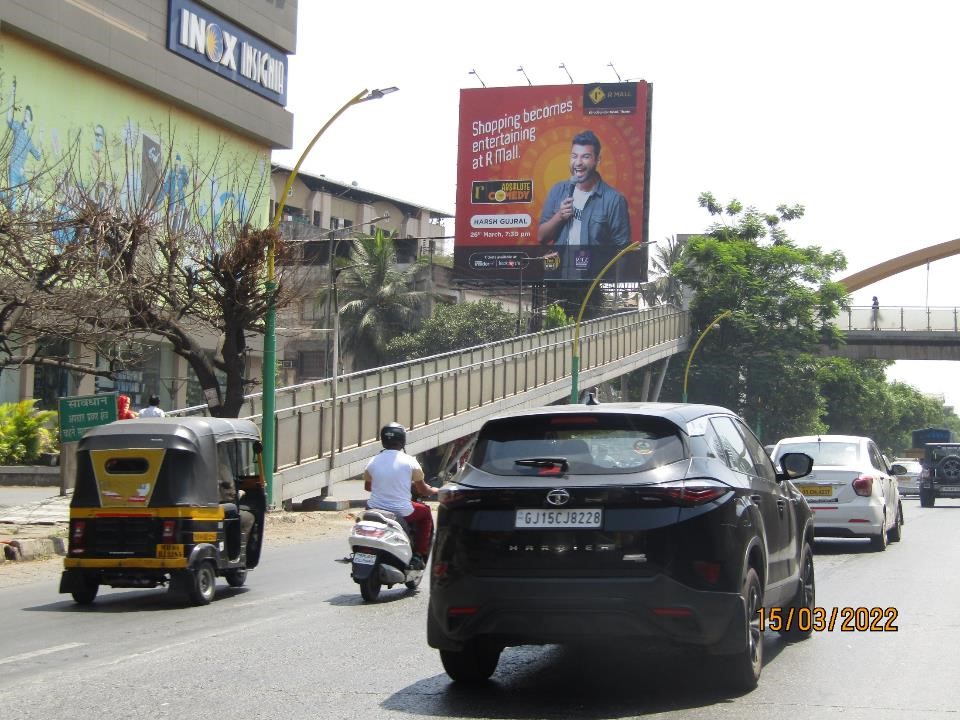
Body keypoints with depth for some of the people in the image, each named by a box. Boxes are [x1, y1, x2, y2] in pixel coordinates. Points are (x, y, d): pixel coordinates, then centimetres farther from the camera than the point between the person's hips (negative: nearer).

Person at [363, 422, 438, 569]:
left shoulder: (373, 461, 0)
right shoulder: (409, 461, -8)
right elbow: (422, 490, 2)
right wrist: (435, 491, 24)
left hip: (375, 509, 3)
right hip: (401, 512, -3)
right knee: (425, 513, 25)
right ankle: (419, 555, 18)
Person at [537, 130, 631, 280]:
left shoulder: (614, 199, -6)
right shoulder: (558, 191, 6)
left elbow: (621, 249, -4)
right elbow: (541, 237, 9)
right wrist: (559, 216, -7)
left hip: (595, 279, -3)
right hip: (558, 276, 3)